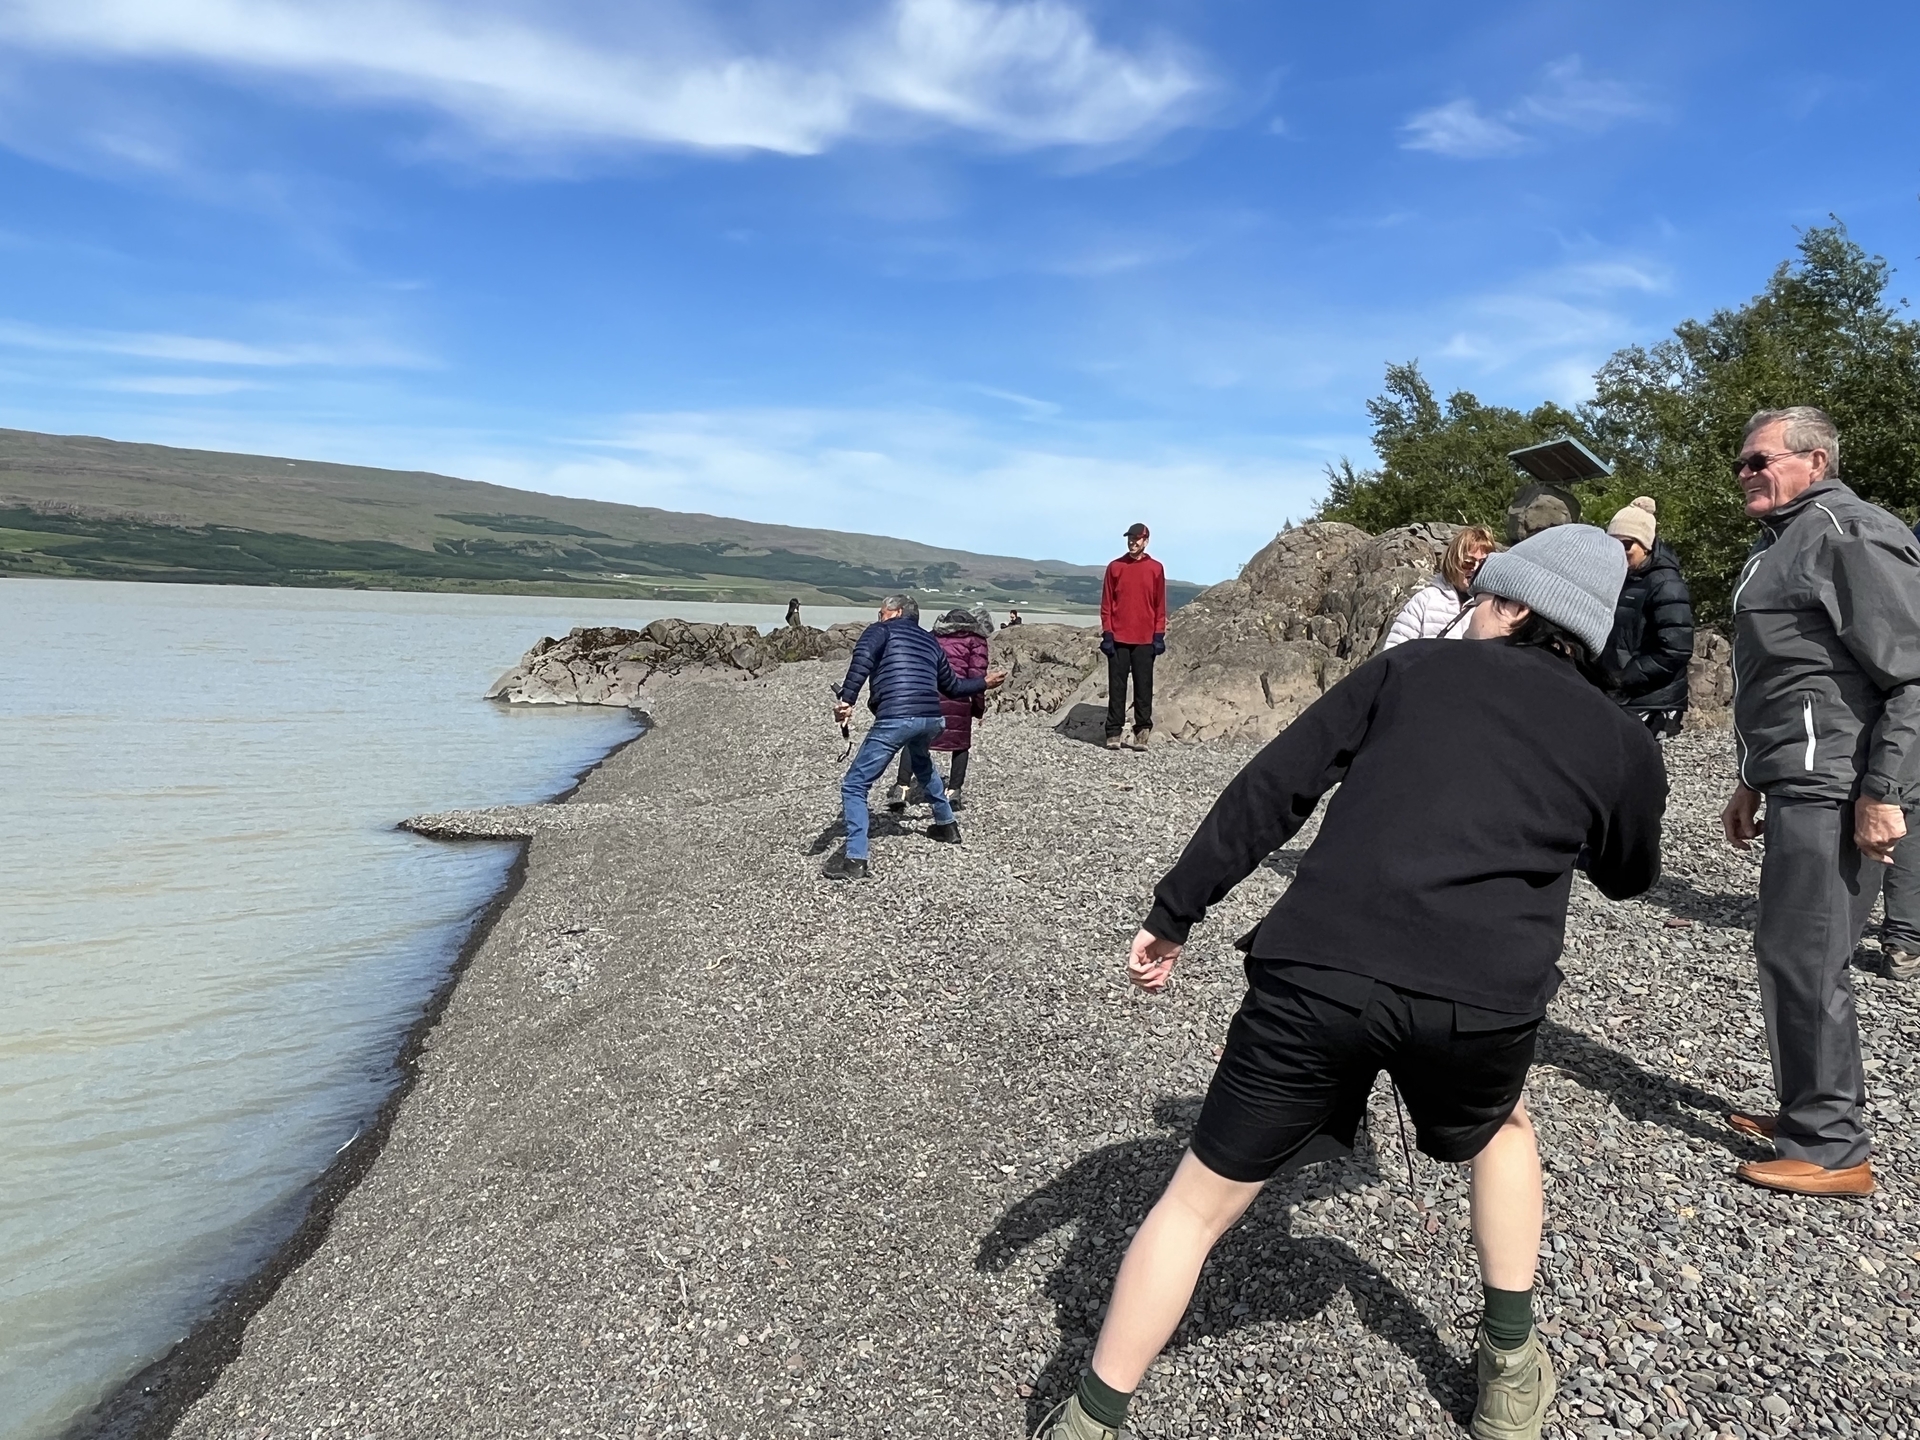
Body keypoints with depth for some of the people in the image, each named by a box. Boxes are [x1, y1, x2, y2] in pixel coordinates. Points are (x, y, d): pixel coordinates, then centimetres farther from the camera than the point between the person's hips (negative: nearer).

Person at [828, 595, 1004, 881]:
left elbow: (862, 659, -11)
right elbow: (953, 686, 36)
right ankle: (946, 825, 47)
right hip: (932, 718, 7)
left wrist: (846, 699, -22)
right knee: (921, 760, 40)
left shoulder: (882, 630, 11)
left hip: (895, 718, -6)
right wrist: (983, 683, 54)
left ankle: (855, 859, -11)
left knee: (854, 785, 0)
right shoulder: (930, 642, 26)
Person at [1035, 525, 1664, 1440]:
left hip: (1316, 971, -1)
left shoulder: (1412, 667, 16)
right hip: (1484, 997, 2)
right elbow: (1628, 877, 38)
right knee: (1501, 1133, 38)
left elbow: (1271, 791, 8)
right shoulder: (1621, 742, 18)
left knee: (1200, 1201, 15)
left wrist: (1174, 910, 12)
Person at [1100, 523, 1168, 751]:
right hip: (1118, 638, 0)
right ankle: (1114, 732, 4)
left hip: (1145, 639, 0)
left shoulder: (1156, 568, 6)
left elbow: (1160, 604, 7)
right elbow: (1107, 603, 4)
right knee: (1117, 686, 2)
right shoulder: (1115, 567, 5)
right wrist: (1107, 634, -3)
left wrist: (1159, 635, 1)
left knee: (1143, 687, 1)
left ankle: (1142, 732, 5)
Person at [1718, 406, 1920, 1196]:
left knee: (1802, 957, -6)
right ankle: (1809, 1112, 29)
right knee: (1789, 953, 16)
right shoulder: (1785, 541, 20)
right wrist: (1754, 782, 25)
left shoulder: (1849, 534, -11)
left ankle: (1831, 1151, 5)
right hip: (1798, 784, 10)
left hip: (1835, 789, -10)